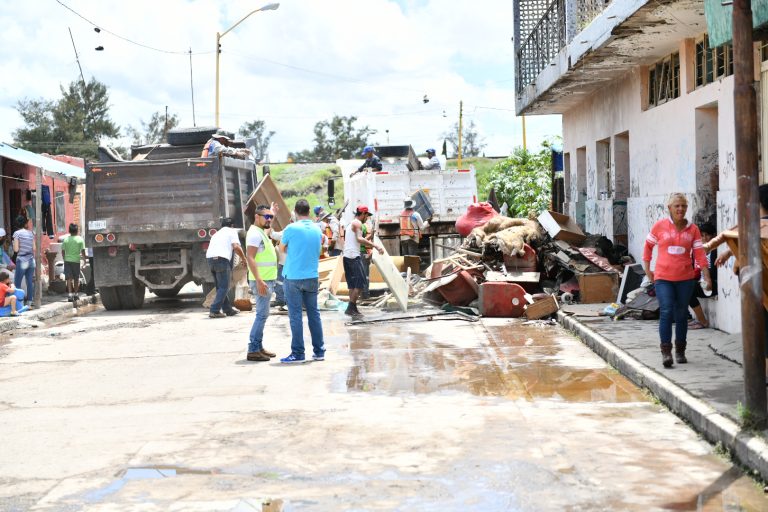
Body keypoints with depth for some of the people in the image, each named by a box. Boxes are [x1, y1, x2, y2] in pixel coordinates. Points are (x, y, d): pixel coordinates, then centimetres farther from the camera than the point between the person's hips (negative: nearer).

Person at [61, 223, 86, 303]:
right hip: (76, 260, -1)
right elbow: (83, 251, -5)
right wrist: (84, 259, 10)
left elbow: (63, 251, 3)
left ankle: (70, 295, -11)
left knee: (69, 278, 0)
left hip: (67, 260, 1)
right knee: (76, 279, 13)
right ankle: (75, 294, 19)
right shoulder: (80, 239, -5)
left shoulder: (66, 239, 0)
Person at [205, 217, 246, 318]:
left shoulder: (217, 234, 32)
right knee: (223, 287, -4)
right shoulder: (232, 231, 10)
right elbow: (236, 247, -6)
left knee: (220, 287, 16)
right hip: (221, 259, -7)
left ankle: (228, 309, 22)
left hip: (210, 258, 7)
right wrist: (244, 258, 6)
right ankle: (214, 311, -12)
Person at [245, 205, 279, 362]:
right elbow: (250, 258, -22)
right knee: (262, 315, -10)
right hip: (262, 281, -10)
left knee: (262, 315, 13)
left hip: (267, 280, 10)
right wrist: (259, 281, -27)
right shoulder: (255, 233, -14)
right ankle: (253, 350, -9)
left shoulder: (262, 232, 16)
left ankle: (259, 347, 18)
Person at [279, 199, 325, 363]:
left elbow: (282, 248, 5)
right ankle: (319, 351, 13)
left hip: (293, 277, -4)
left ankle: (298, 353, 0)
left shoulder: (291, 229, -10)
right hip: (312, 277, 4)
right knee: (314, 313, 11)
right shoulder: (317, 229, 4)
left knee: (295, 315, -1)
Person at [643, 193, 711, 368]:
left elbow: (699, 254, 2)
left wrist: (707, 277, -3)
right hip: (663, 278, -2)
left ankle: (680, 350, 21)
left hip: (685, 278, 2)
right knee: (666, 312, -13)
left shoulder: (693, 229, 3)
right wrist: (647, 270, 9)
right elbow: (648, 246, 10)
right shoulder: (660, 226, -1)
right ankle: (666, 351, -10)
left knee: (681, 314, 9)